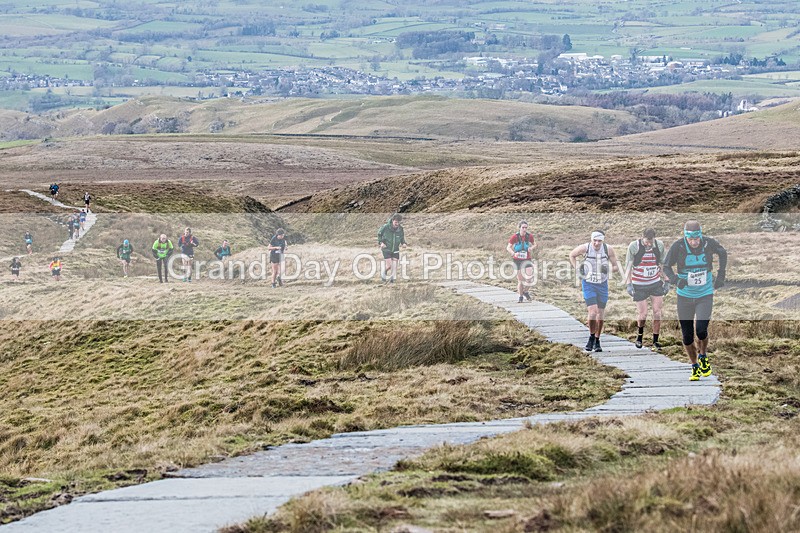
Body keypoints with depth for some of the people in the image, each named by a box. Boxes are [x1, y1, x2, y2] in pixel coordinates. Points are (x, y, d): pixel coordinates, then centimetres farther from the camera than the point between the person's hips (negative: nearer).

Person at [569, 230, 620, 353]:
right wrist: (577, 269, -2)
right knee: (592, 312, -15)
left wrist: (611, 269, -20)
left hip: (602, 284, 2)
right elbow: (572, 255, 8)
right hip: (588, 284, -2)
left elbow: (615, 266, 2)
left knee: (600, 313, 9)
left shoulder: (608, 250, -9)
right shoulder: (584, 248, -13)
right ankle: (591, 337, 8)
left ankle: (597, 341, 24)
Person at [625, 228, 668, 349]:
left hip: (656, 283, 2)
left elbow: (663, 265, 10)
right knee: (642, 314, -2)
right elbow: (628, 266, -5)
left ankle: (655, 340, 7)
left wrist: (666, 281, 9)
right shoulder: (633, 247, -12)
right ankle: (640, 334, 27)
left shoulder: (659, 245, -3)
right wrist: (629, 284, -10)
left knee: (657, 312, -4)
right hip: (639, 285, -2)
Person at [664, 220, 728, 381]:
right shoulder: (678, 246, -15)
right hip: (685, 296, 1)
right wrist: (676, 280, -22)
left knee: (701, 329, -18)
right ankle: (694, 366, 25)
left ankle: (703, 356, 12)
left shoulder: (709, 243, -12)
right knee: (687, 335, 3)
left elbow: (723, 253, 11)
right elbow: (667, 266, -3)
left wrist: (720, 276, 7)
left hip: (705, 295, -1)